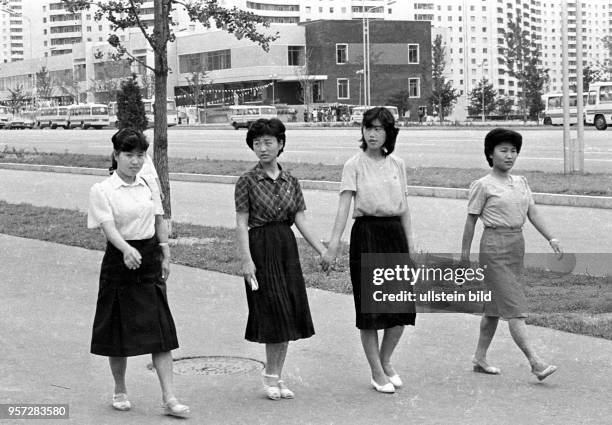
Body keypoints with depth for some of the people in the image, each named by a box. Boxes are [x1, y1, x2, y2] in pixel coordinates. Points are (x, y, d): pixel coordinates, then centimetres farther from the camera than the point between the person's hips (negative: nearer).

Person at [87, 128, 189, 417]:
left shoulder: (149, 187, 8)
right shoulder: (102, 190, -7)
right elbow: (109, 227, -19)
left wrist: (165, 255, 7)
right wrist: (127, 249, -36)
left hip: (149, 259, 3)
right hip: (120, 260, -3)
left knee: (160, 328, -3)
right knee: (120, 331, 5)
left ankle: (169, 398, -4)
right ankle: (120, 391, 24)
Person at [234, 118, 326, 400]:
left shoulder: (291, 182, 8)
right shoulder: (247, 181, -4)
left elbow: (300, 220, 7)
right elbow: (241, 224, -7)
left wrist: (322, 250, -1)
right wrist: (246, 260, -15)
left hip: (287, 249, 5)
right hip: (260, 249, -5)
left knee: (288, 313, 6)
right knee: (273, 313, -5)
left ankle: (276, 376, 16)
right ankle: (271, 376, 9)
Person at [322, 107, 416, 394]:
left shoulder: (397, 164, 8)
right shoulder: (354, 165, -5)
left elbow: (404, 208, 13)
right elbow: (344, 206, -12)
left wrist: (410, 245, 11)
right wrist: (333, 244, -20)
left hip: (395, 233, 4)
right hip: (366, 233, -4)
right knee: (369, 307, 1)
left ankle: (385, 361, 26)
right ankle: (377, 373, 13)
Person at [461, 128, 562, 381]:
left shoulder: (521, 182, 12)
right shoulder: (483, 185, -6)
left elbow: (532, 213, 8)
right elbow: (471, 220, -2)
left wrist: (550, 238, -4)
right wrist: (465, 253, 0)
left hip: (517, 244, 7)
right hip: (494, 246, -7)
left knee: (495, 306, 14)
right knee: (514, 306, -11)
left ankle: (480, 358, 25)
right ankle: (536, 363, -17)